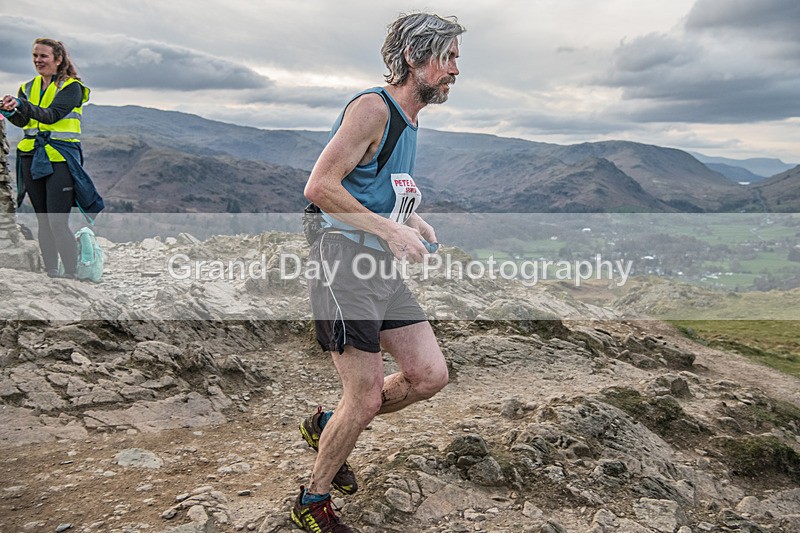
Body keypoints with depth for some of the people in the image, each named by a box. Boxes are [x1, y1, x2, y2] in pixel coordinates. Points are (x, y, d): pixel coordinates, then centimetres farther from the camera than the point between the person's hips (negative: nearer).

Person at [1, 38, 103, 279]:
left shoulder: (71, 87, -2)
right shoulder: (28, 87, 16)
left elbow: (51, 115, -18)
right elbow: (23, 121, 1)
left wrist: (21, 105, -33)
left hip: (60, 159, -6)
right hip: (32, 158, 6)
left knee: (58, 223, -11)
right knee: (43, 222, 9)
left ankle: (70, 275, -2)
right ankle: (50, 273, 17)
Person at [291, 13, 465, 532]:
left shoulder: (408, 120, 18)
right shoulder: (373, 107, -12)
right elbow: (319, 187, -19)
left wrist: (413, 221, 10)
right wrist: (389, 230, -20)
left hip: (384, 268, 9)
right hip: (346, 263, -9)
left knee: (430, 376, 6)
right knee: (366, 399, -4)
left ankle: (327, 426, 26)